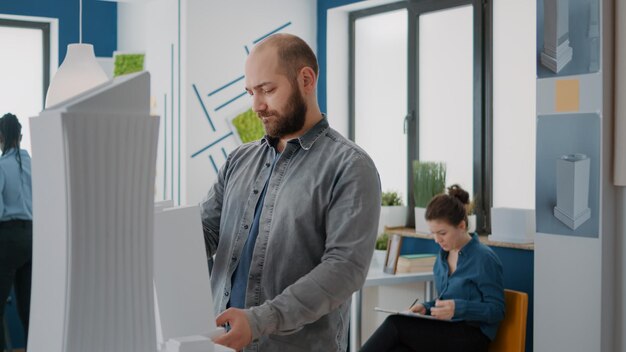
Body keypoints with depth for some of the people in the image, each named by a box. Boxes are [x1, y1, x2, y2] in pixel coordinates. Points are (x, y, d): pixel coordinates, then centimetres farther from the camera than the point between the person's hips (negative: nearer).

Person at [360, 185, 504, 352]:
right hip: (445, 331, 6)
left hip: (471, 336, -6)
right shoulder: (444, 254, 14)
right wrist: (427, 307, 4)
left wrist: (458, 308, -23)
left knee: (395, 324, -25)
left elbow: (497, 310, -9)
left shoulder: (484, 258, -8)